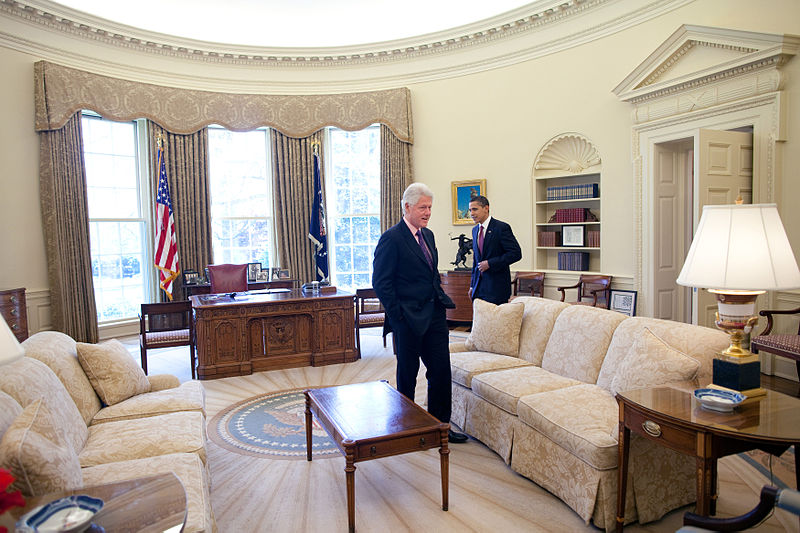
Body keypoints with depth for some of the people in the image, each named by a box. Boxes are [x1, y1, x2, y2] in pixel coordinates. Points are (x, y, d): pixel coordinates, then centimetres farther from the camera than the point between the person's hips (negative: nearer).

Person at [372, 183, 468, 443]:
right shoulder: (392, 238, -13)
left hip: (434, 315, 7)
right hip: (409, 319, -7)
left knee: (441, 371, 9)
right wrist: (398, 316, -15)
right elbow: (381, 282, -15)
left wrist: (442, 300, 12)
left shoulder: (428, 235, 13)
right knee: (407, 373, 8)